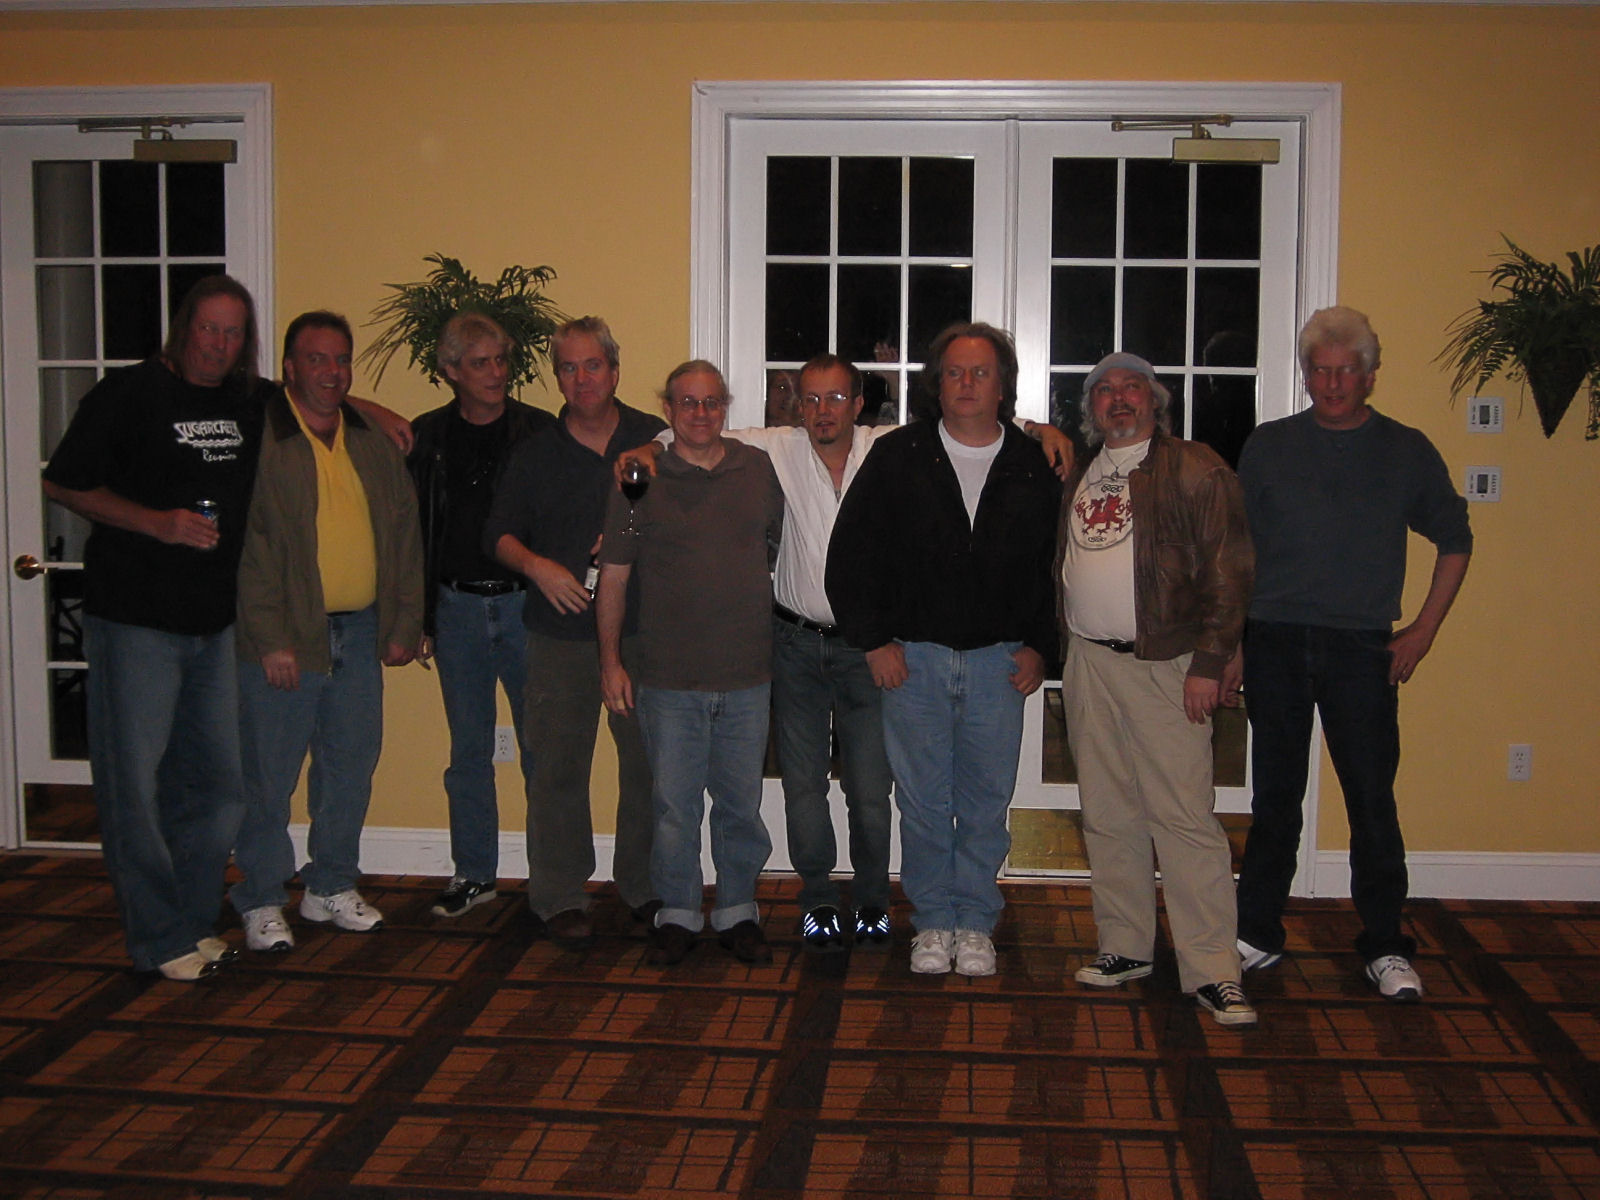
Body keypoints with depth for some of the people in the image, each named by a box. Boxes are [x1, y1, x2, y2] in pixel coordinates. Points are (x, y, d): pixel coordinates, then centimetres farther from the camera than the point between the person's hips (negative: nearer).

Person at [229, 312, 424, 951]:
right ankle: (260, 901, 17)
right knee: (269, 775, 2)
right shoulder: (255, 439, -7)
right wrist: (271, 639, -15)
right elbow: (247, 546, -11)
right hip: (285, 640, -5)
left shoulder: (375, 443, 12)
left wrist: (405, 623, 10)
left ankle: (332, 887, 28)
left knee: (351, 767, 12)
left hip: (359, 634, 6)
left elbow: (404, 533, 15)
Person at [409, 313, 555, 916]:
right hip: (456, 606, 2)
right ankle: (473, 873, 21)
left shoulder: (540, 430, 0)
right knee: (469, 748, 10)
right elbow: (412, 529, 7)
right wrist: (417, 616, 3)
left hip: (525, 603, -2)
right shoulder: (427, 436, 6)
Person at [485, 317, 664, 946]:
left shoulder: (657, 440, 6)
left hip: (643, 629, 0)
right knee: (558, 765, 1)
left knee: (649, 762, 4)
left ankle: (645, 886, 20)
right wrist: (537, 566, -10)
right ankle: (559, 897, 12)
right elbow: (500, 532, 10)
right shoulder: (535, 452, 9)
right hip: (560, 634, 0)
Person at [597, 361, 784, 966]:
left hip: (747, 673, 1)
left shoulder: (759, 470, 6)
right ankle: (677, 914, 20)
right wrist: (610, 660, -1)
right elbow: (613, 576, 3)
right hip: (668, 678, -1)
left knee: (741, 802, 9)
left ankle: (738, 912, 24)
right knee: (674, 804, 5)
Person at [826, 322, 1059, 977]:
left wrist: (1039, 646, 3)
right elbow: (850, 553, 2)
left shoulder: (1035, 468, 4)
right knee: (923, 800, 5)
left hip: (998, 659, 1)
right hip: (912, 657, 0)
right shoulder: (896, 456, 1)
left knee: (986, 801, 6)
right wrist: (873, 639, -3)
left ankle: (975, 923, 20)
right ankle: (933, 922, 19)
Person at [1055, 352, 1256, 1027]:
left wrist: (1209, 663, -13)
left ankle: (1211, 970, -1)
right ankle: (1125, 947, 22)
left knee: (1184, 818, -7)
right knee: (1108, 817, 10)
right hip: (1086, 662, 6)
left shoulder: (1194, 470, -2)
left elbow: (1227, 571, -7)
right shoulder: (1077, 476, 17)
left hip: (1163, 667, -6)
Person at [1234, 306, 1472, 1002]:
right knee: (1274, 797, 8)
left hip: (1362, 650, -1)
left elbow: (1454, 540, 14)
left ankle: (1384, 946, 12)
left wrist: (1424, 631, 7)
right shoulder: (1268, 447, 7)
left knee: (1372, 799, -1)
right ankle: (1258, 934, 19)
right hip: (1274, 644, 1)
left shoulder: (1407, 451, 6)